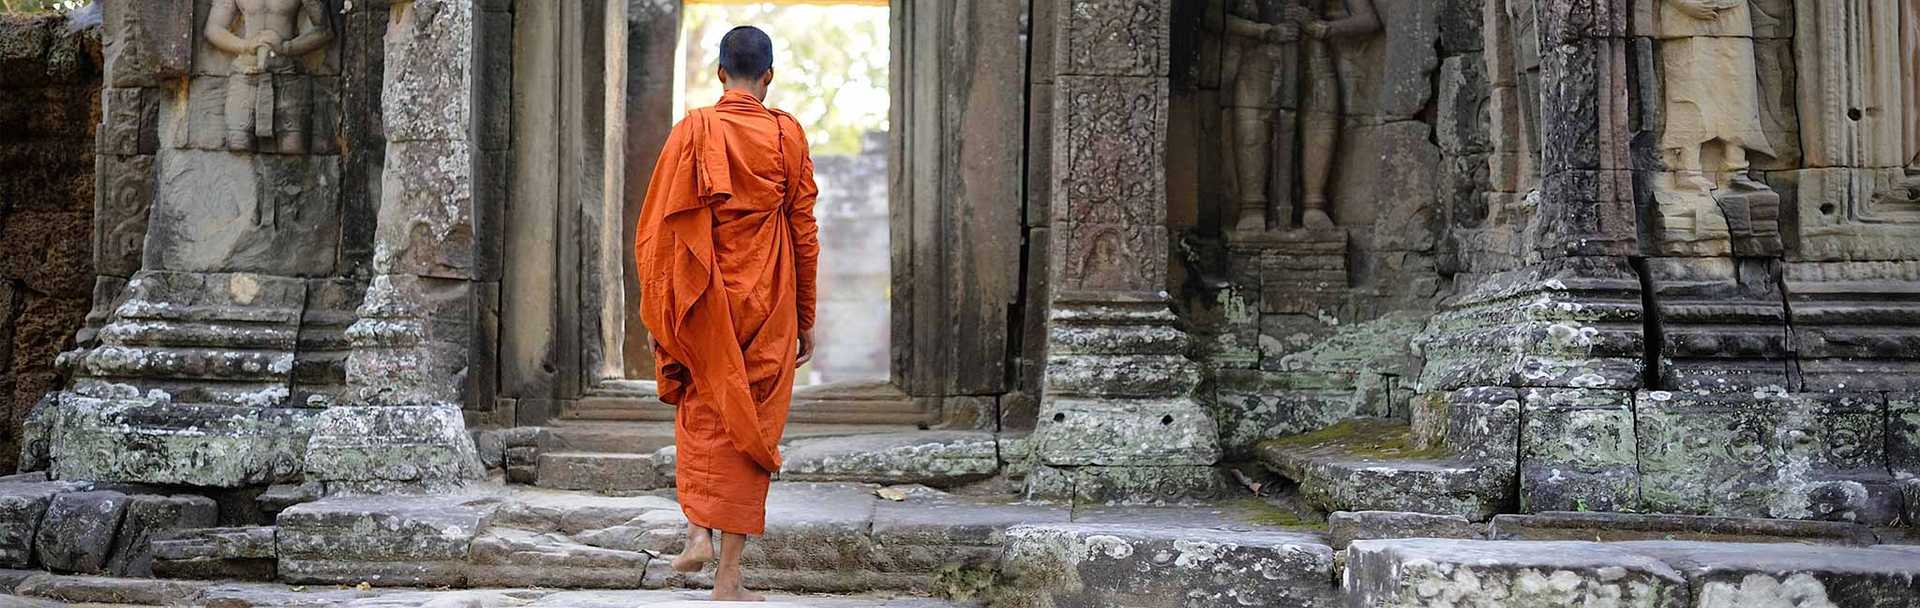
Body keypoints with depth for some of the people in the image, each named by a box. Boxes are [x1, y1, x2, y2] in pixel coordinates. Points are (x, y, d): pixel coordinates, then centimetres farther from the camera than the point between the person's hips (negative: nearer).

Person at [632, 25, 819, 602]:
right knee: (751, 431, 5)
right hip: (767, 306, -1)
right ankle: (728, 577, 6)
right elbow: (804, 233, 0)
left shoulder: (692, 131, -1)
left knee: (701, 415, 21)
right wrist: (806, 317, 8)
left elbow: (659, 227, -2)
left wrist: (655, 313, 5)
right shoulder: (787, 134, -2)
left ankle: (697, 529, 6)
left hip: (702, 305, 1)